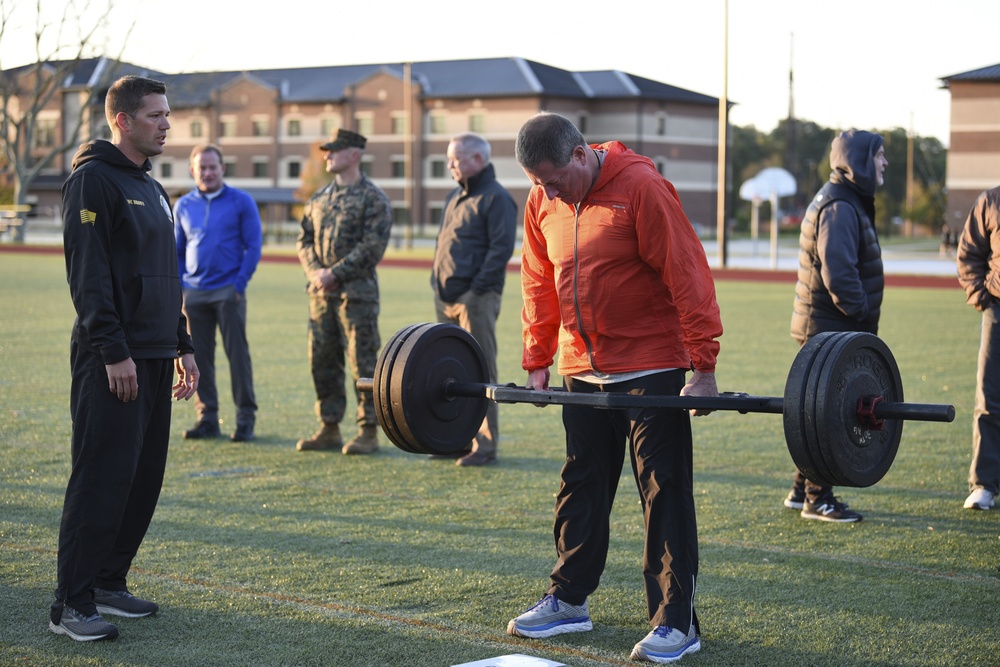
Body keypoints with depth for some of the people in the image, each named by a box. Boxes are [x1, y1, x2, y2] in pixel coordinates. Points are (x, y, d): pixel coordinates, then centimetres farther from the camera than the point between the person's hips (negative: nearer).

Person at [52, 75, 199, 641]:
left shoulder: (153, 189, 19)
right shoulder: (94, 181, -9)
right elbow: (89, 273, -16)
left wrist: (184, 345, 20)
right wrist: (113, 351, -21)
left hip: (156, 358, 9)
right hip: (113, 360, -9)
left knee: (144, 480, 10)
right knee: (101, 481, -9)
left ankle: (108, 583, 20)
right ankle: (72, 605, -4)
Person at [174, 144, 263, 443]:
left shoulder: (241, 202, 0)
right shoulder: (183, 206, 11)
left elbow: (253, 246, -1)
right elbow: (176, 251, 17)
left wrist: (240, 284, -9)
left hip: (228, 292, -4)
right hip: (194, 293, 4)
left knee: (237, 353, -3)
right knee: (199, 357, 5)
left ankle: (245, 419, 2)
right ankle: (207, 418, 12)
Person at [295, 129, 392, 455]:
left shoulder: (373, 198, -5)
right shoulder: (319, 198, 16)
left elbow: (373, 246, -13)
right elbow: (305, 239, 15)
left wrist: (335, 273, -16)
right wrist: (315, 272, -4)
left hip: (356, 292, -7)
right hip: (320, 292, 7)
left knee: (363, 362, -4)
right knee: (322, 361, 9)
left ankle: (369, 433, 1)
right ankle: (329, 429, 17)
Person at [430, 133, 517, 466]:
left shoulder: (496, 198, -8)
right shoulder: (455, 197, 19)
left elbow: (501, 249, -16)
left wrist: (476, 289, -19)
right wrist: (438, 282, 13)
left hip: (476, 298, -9)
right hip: (447, 298, 9)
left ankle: (485, 446, 0)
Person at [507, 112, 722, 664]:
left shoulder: (640, 187, -17)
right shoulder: (542, 202, 2)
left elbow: (687, 276, -18)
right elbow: (540, 285, 13)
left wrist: (703, 366, -19)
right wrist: (536, 362, 11)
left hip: (651, 367, -6)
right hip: (582, 370, 6)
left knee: (664, 494, -1)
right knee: (581, 487, 14)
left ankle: (675, 622, 3)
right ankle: (568, 600, 26)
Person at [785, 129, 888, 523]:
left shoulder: (849, 202, 17)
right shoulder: (839, 208, -17)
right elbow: (838, 274, -25)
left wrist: (863, 322, 17)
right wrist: (862, 317, -18)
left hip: (824, 327, 11)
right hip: (831, 329, -11)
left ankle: (803, 491, 23)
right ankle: (817, 500, 2)